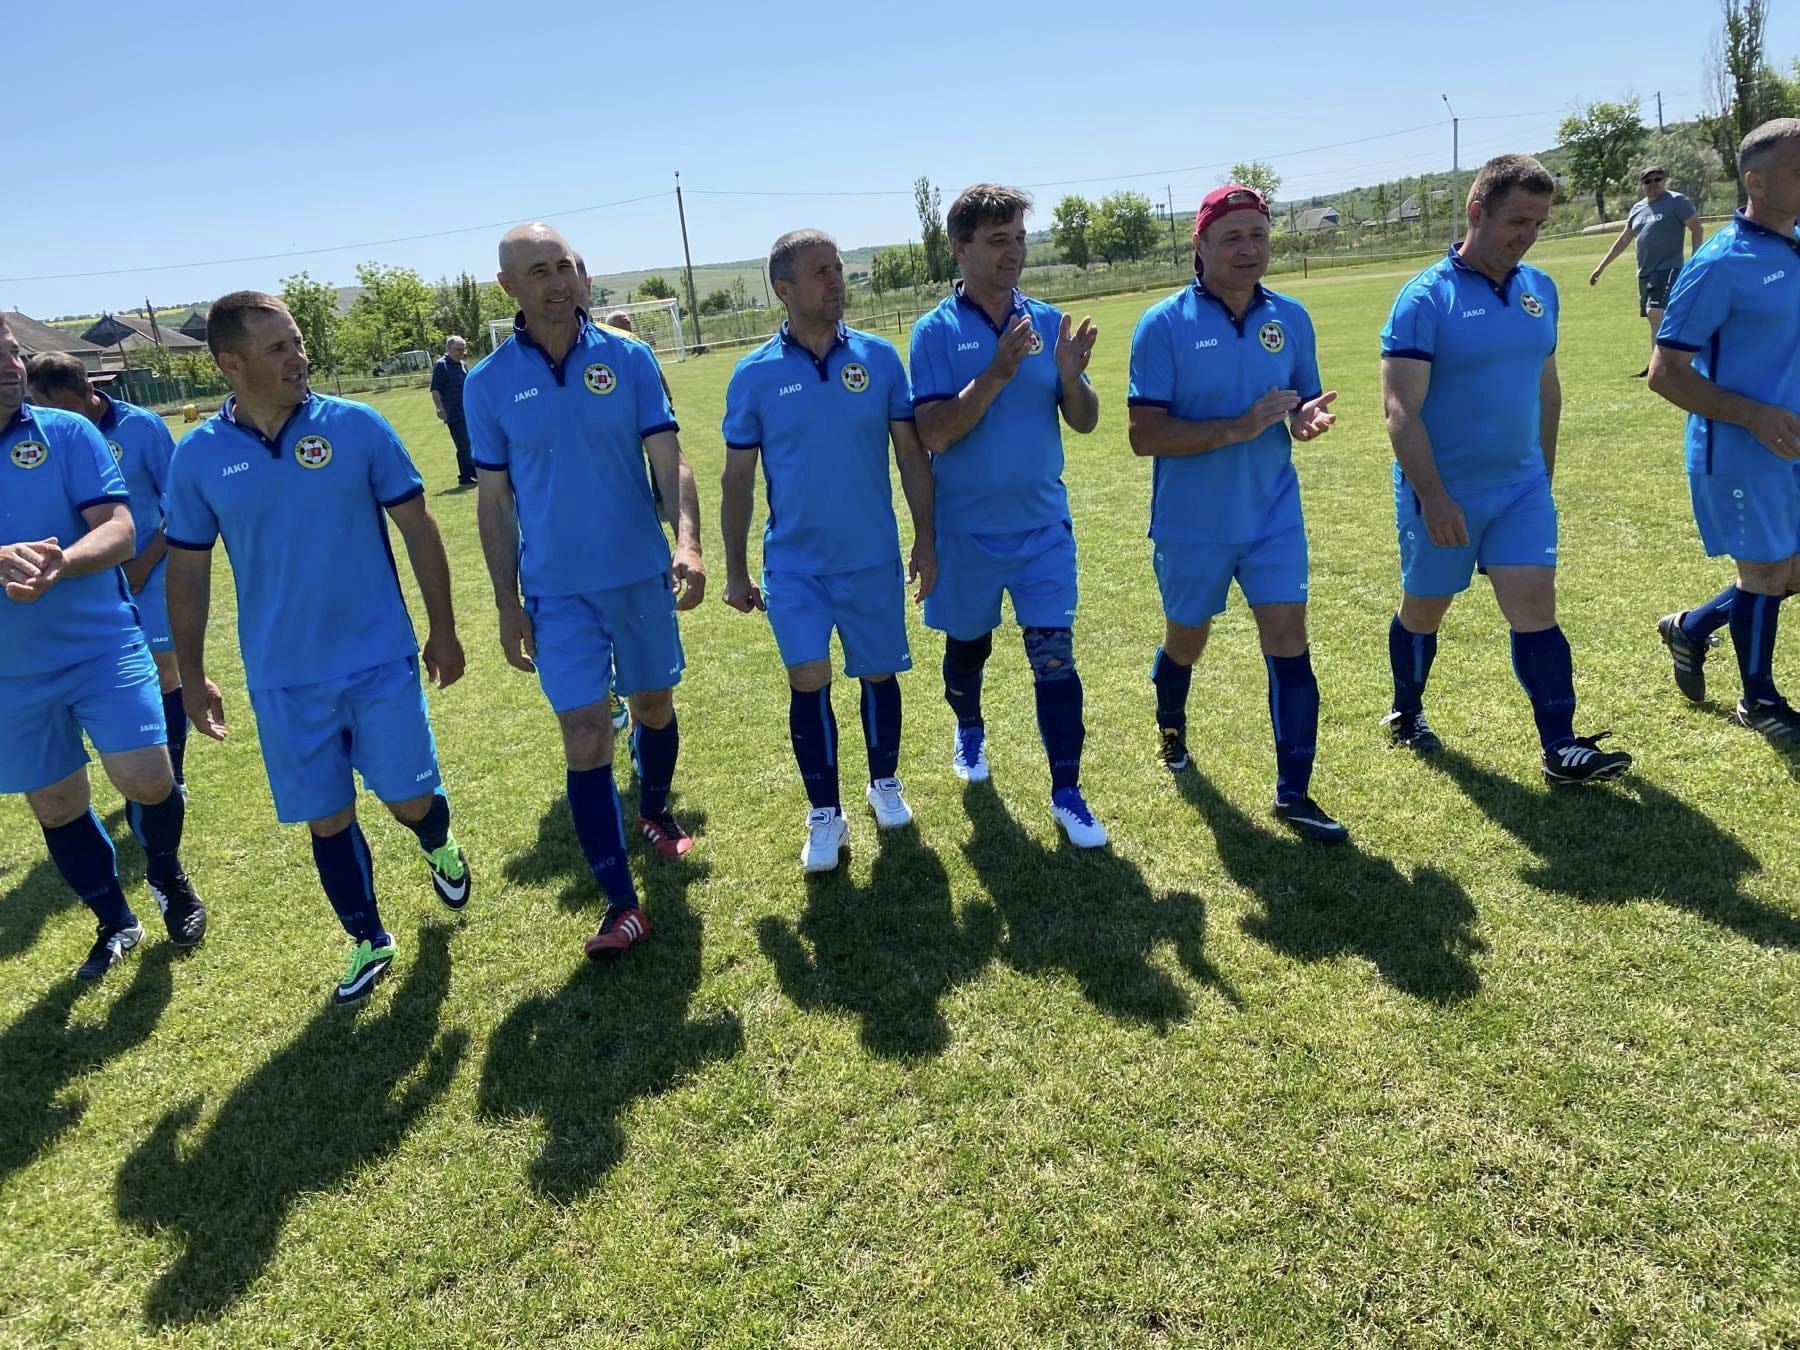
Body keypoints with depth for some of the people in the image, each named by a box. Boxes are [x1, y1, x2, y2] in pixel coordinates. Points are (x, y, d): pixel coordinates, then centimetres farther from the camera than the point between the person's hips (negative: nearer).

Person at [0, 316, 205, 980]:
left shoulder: (66, 432, -5)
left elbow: (118, 530, -12)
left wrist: (60, 564, -33)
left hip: (101, 646, -2)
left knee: (147, 780, -11)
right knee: (56, 807, 12)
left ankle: (167, 875, 22)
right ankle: (114, 923, 33)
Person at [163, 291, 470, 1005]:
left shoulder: (358, 425, -7)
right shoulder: (198, 456, -3)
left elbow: (417, 527, 0)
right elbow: (188, 570, 6)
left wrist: (443, 627, 2)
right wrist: (191, 677, 8)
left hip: (381, 660, -1)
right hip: (283, 679, 1)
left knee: (410, 798, 4)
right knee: (327, 818, 9)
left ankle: (440, 848, 41)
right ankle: (368, 941, 29)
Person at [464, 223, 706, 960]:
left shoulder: (628, 357, -4)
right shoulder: (489, 383, -3)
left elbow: (669, 462, -8)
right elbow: (494, 502, 2)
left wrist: (688, 542, -26)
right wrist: (507, 605, -1)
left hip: (642, 574, 1)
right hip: (557, 591, -1)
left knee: (654, 706, 18)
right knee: (585, 739, -7)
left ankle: (655, 812, 47)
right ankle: (621, 903, 2)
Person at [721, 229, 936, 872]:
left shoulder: (879, 357, -3)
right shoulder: (755, 374, -5)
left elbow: (912, 453, 3)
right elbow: (738, 479, 1)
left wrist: (925, 539, 1)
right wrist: (735, 570, 1)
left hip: (874, 558, 2)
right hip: (794, 565, -1)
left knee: (878, 674, 12)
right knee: (808, 682, -7)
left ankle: (885, 784, 35)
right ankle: (825, 813, 10)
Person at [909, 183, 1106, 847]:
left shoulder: (1047, 321, 1)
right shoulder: (936, 331, -8)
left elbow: (1085, 423, 1)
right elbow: (933, 436, -18)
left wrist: (1070, 375, -20)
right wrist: (996, 375, -27)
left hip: (1042, 525, 1)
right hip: (965, 531, -1)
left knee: (1054, 652, -5)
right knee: (967, 644, 17)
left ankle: (1067, 793, 4)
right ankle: (969, 730, 46)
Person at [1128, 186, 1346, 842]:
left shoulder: (1290, 318, 1)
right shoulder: (1164, 325, -12)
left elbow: (1303, 405, 11)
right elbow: (1145, 435, -18)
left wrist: (1308, 417, -14)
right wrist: (1238, 427, -27)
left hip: (1273, 515, 3)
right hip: (1191, 524, -2)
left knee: (1288, 640, -5)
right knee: (1185, 641, 16)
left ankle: (1293, 793, 4)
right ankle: (1171, 725, 48)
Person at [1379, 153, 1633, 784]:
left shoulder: (1539, 290, 5)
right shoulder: (1425, 297, -15)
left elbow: (1546, 385, 15)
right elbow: (1401, 408, -20)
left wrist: (1545, 470, 17)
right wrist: (1433, 498, -25)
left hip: (1521, 487, 4)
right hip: (1442, 495, -4)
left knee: (1536, 610, -3)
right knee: (1424, 611, 13)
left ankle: (1561, 748, -1)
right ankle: (1406, 714, 36)